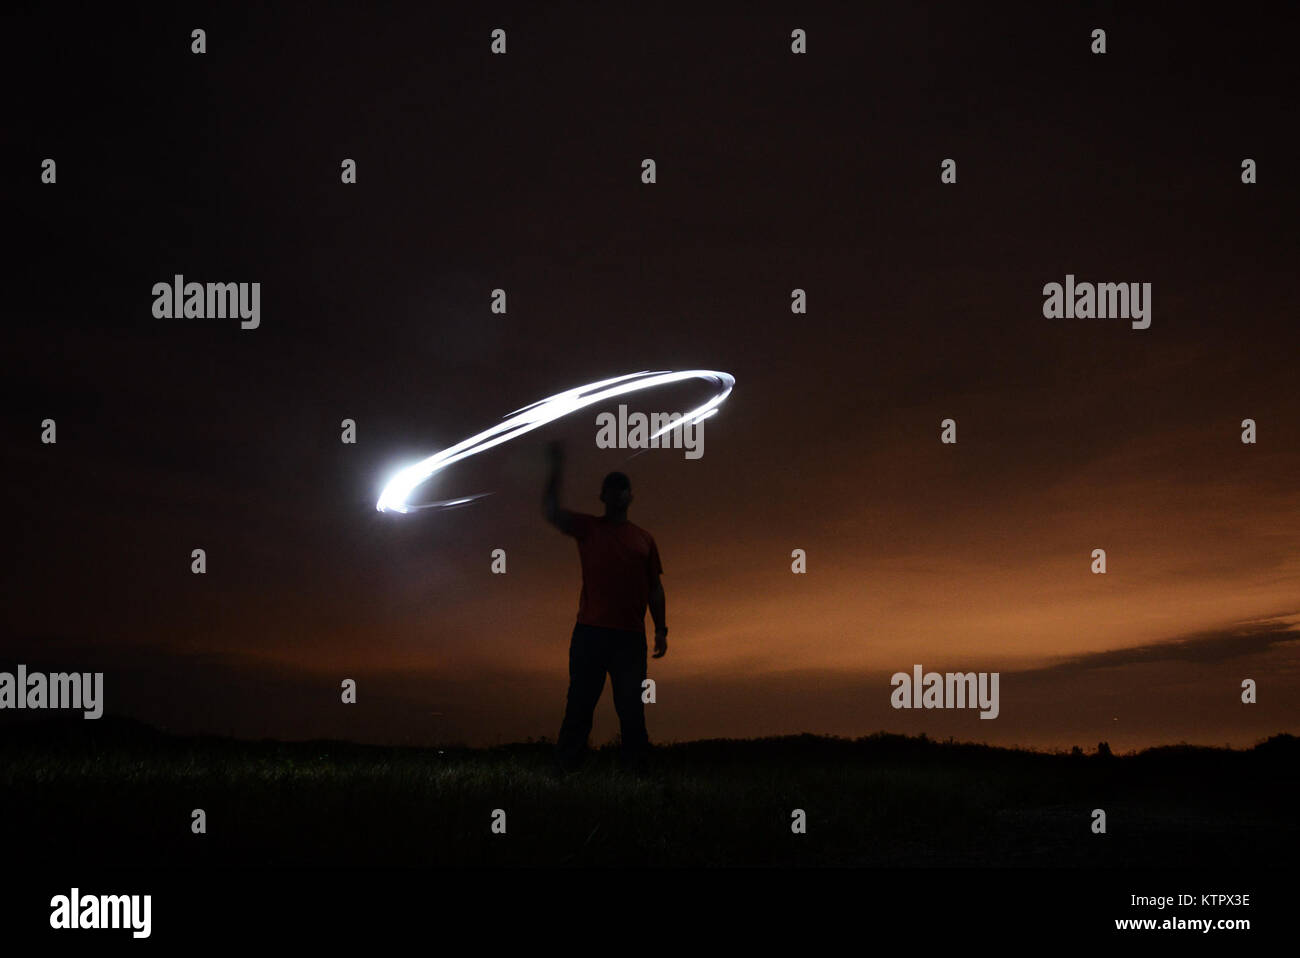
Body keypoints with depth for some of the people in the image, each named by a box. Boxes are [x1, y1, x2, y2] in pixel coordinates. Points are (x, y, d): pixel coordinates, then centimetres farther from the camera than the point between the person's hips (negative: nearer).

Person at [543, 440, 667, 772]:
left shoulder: (644, 539, 18)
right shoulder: (588, 528, 12)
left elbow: (655, 588, 17)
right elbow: (551, 512, -4)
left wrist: (661, 629, 8)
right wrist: (556, 470, -10)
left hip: (631, 636, 2)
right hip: (590, 632, -2)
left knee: (632, 711, 0)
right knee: (579, 707, -4)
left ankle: (635, 773, 0)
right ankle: (567, 772, -5)